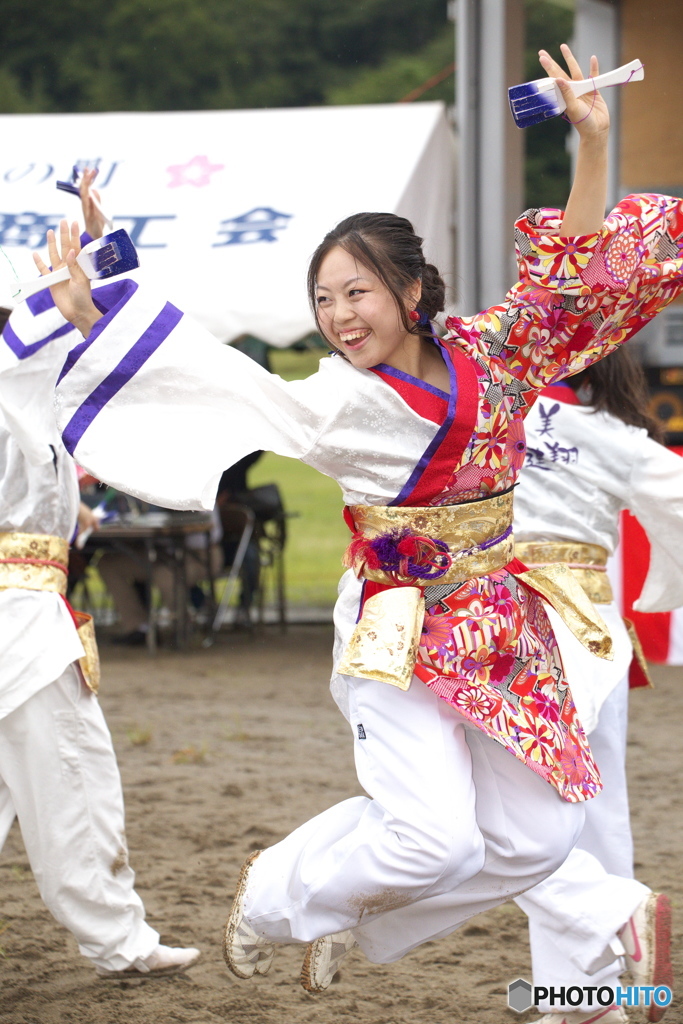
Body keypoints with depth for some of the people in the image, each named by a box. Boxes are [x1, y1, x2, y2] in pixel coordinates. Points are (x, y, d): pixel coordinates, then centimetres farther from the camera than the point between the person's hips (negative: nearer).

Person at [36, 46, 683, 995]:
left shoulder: (491, 355, -1)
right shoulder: (342, 402, -8)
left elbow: (572, 271, 0)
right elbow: (224, 383, -12)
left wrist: (593, 146, -12)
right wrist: (94, 318, -17)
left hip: (500, 628, 5)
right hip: (401, 638, -4)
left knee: (535, 836, 3)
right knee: (439, 837, -16)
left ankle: (344, 910, 22)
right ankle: (278, 897, 11)